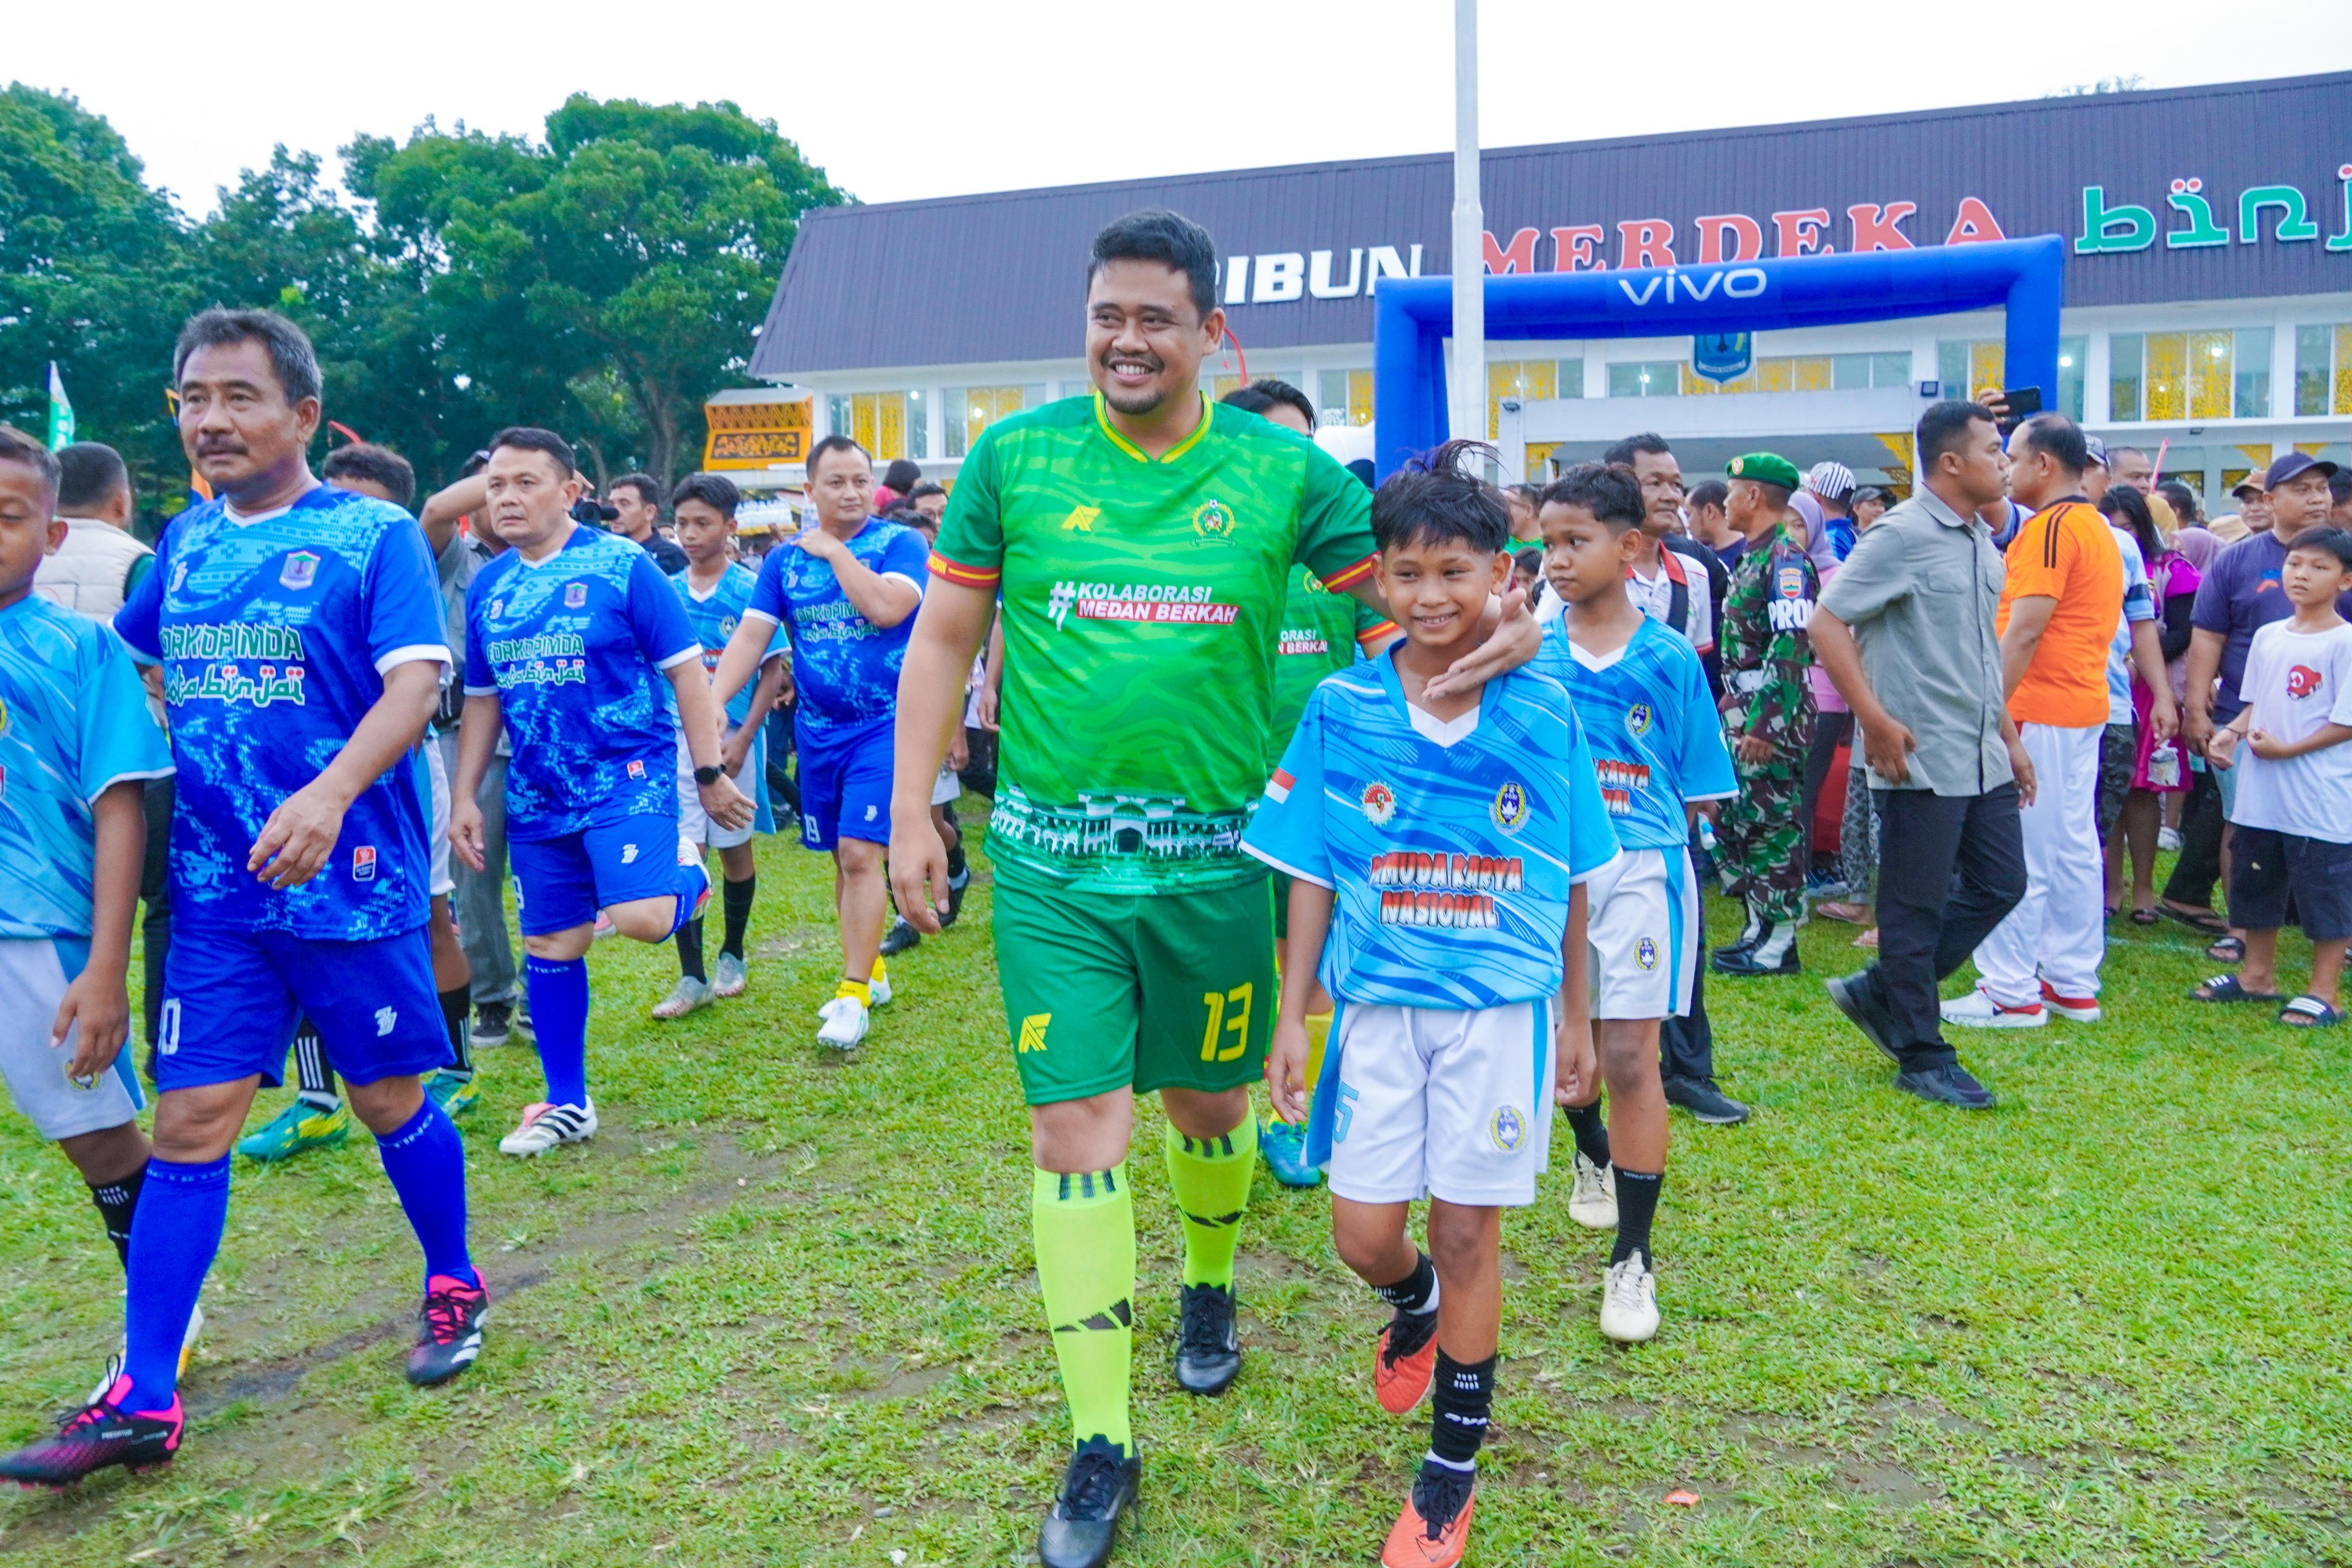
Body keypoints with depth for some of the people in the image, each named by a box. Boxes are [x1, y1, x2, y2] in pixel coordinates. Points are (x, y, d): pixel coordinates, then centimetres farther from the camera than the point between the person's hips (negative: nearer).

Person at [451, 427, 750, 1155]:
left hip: (628, 778, -5)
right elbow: (481, 700, 16)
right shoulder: (487, 587, 8)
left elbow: (686, 672, -6)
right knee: (549, 945, 9)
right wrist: (465, 797, 11)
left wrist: (710, 774, -8)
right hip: (536, 795, 5)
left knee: (638, 916, -24)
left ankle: (686, 875, 13)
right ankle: (567, 1103, 24)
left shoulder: (623, 566, -8)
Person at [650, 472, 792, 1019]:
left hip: (733, 735, -2)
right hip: (677, 736, 2)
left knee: (734, 847, 10)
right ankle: (692, 978, 3)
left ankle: (732, 957, 28)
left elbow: (773, 671, -5)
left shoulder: (750, 590, -5)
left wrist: (743, 738, -12)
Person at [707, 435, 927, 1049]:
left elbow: (888, 607, -23)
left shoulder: (900, 542, -6)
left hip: (885, 722, -5)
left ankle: (853, 995, -5)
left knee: (860, 854, -12)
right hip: (818, 728, 5)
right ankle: (871, 972, 28)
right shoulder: (784, 558, 6)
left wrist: (834, 551, -13)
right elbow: (750, 635, -1)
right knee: (843, 858, 12)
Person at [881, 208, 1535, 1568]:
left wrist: (1495, 629, -19)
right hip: (1051, 863, 0)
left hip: (1214, 860, 1)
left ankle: (1211, 1289, 50)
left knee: (1209, 1107, 17)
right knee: (1078, 1133, -3)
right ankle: (1102, 1446, 12)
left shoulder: (1282, 471, -2)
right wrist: (911, 808, 1)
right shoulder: (1014, 457, -1)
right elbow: (945, 638, 5)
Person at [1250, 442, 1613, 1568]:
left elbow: (1570, 885, 4)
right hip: (1377, 1007, 1)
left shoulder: (1543, 713, -4)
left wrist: (1574, 1019, 7)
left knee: (1467, 1231, 6)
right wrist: (1292, 1015, 0)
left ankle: (1453, 1469, 25)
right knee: (1363, 1234, 3)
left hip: (1501, 1010, -1)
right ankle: (1417, 1304, 42)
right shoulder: (1341, 710, -4)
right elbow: (1311, 874, 1)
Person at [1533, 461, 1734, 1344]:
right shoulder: (1530, 652, 2)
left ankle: (1633, 1258, 3)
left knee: (1628, 1052, -6)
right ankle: (1593, 1154, 49)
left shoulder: (1669, 660, -3)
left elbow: (1698, 792, 3)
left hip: (1642, 868, -3)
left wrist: (1646, 833, -4)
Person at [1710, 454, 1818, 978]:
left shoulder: (1785, 558, -14)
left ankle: (1780, 942, 6)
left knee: (1773, 823, -3)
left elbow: (1792, 648, -22)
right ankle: (1758, 927, 23)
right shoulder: (1753, 557, 16)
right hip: (1744, 712, 10)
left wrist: (1766, 723, -25)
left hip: (1772, 716, -10)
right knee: (1732, 818, 13)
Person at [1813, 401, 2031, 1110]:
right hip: (1921, 759, -9)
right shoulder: (1902, 534, -13)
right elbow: (1827, 623, -16)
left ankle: (1879, 993, 24)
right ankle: (1922, 1058, 14)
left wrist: (2010, 736, 19)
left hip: (1982, 757, 9)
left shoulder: (1982, 540, 13)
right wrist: (1875, 720, -19)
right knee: (1917, 908, 2)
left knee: (2001, 884, 12)